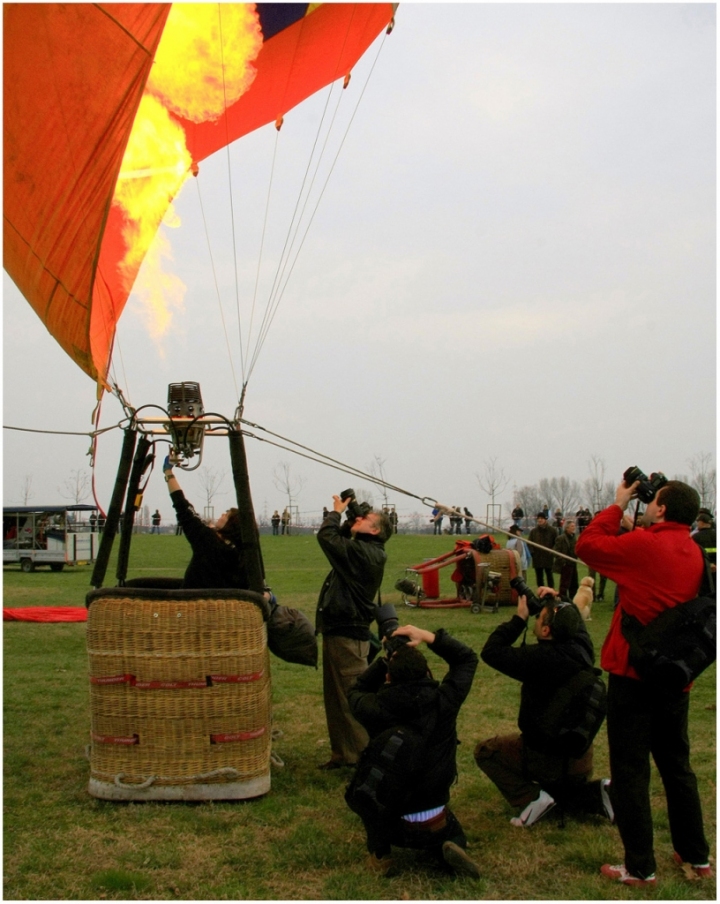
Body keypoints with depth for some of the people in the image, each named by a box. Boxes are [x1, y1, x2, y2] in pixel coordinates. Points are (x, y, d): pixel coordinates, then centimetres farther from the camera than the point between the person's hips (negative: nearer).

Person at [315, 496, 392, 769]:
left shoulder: (363, 552, -19)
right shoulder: (363, 550, 10)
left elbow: (327, 537, -20)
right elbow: (338, 541, 24)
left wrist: (336, 512, -3)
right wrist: (346, 517, 9)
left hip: (348, 634, -10)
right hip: (338, 631, 10)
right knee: (335, 696, 17)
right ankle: (342, 753, 26)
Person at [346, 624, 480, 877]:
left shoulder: (376, 710, -19)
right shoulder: (444, 702, -16)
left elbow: (355, 692, 8)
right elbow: (468, 659, 3)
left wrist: (385, 658, 5)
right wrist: (428, 636, -4)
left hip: (391, 821, -1)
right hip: (436, 825, 2)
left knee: (357, 790, 26)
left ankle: (379, 853, 11)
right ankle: (452, 846, -1)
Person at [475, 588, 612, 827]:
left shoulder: (539, 658, -29)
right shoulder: (582, 648, -10)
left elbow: (490, 651, -20)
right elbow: (573, 617, 14)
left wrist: (519, 618, -15)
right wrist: (556, 602, -1)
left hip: (548, 759, -7)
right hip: (582, 761, 7)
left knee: (485, 751, 11)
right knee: (564, 793, 35)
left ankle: (531, 798, -4)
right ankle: (597, 794, 7)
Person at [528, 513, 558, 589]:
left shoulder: (552, 530, -1)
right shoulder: (534, 531, 4)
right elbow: (529, 543, 8)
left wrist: (553, 551, -8)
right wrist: (532, 552, -5)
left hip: (549, 558, -2)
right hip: (537, 558, 2)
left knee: (549, 576, 2)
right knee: (539, 577, 8)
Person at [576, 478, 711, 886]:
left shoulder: (644, 544, -15)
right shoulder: (694, 553, 5)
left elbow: (587, 545, -6)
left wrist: (618, 506, 2)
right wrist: (631, 517, 12)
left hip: (634, 672, -7)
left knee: (630, 769, 1)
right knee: (676, 765, 20)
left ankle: (641, 868, 5)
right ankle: (697, 856, 29)